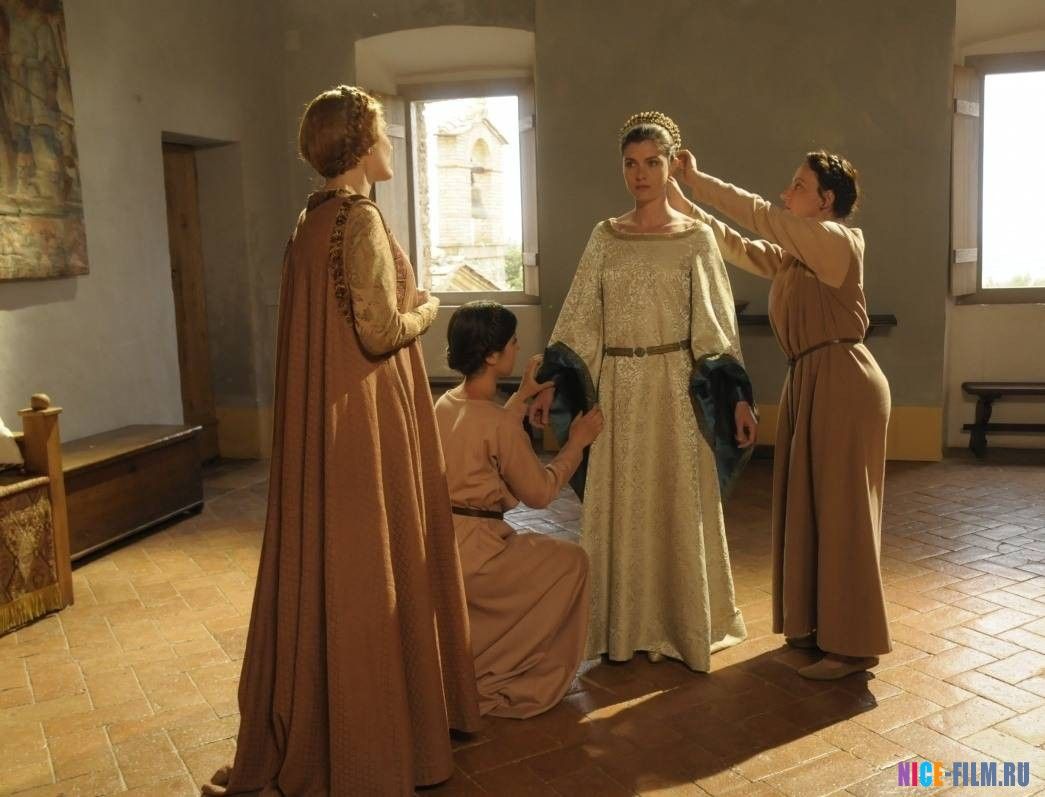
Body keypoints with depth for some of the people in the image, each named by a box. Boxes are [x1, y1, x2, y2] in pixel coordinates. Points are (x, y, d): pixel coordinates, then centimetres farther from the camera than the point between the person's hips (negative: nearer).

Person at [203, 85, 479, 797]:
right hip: (370, 414, -9)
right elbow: (380, 331, -21)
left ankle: (309, 727, 30)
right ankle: (374, 739, 15)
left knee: (323, 562, 16)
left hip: (320, 416, 9)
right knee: (371, 565, 1)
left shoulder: (312, 219, 12)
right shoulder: (360, 219, -15)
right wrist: (426, 309, -3)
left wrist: (403, 306, 17)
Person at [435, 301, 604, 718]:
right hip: (470, 551, -8)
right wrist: (577, 442, 2)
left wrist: (523, 396, 26)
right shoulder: (500, 423, -20)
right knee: (571, 560, 10)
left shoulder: (445, 404, 5)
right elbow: (539, 492, -9)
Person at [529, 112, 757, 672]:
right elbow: (579, 318, 4)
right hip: (618, 387, 2)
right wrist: (553, 383, -5)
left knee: (679, 503, 5)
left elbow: (715, 323, -2)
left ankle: (684, 625, 22)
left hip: (675, 385, -2)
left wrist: (737, 394, -10)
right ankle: (627, 627, 23)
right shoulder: (605, 237, 7)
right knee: (620, 506, 8)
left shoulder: (696, 238, 2)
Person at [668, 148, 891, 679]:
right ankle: (819, 622, 25)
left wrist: (697, 180, -9)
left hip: (842, 383, -9)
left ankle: (853, 644, 5)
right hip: (808, 382, 9)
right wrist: (683, 203, 7)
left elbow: (759, 215, -16)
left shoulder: (839, 240, -10)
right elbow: (740, 246, 14)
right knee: (809, 504, 12)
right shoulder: (794, 256, 16)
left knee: (841, 509, -5)